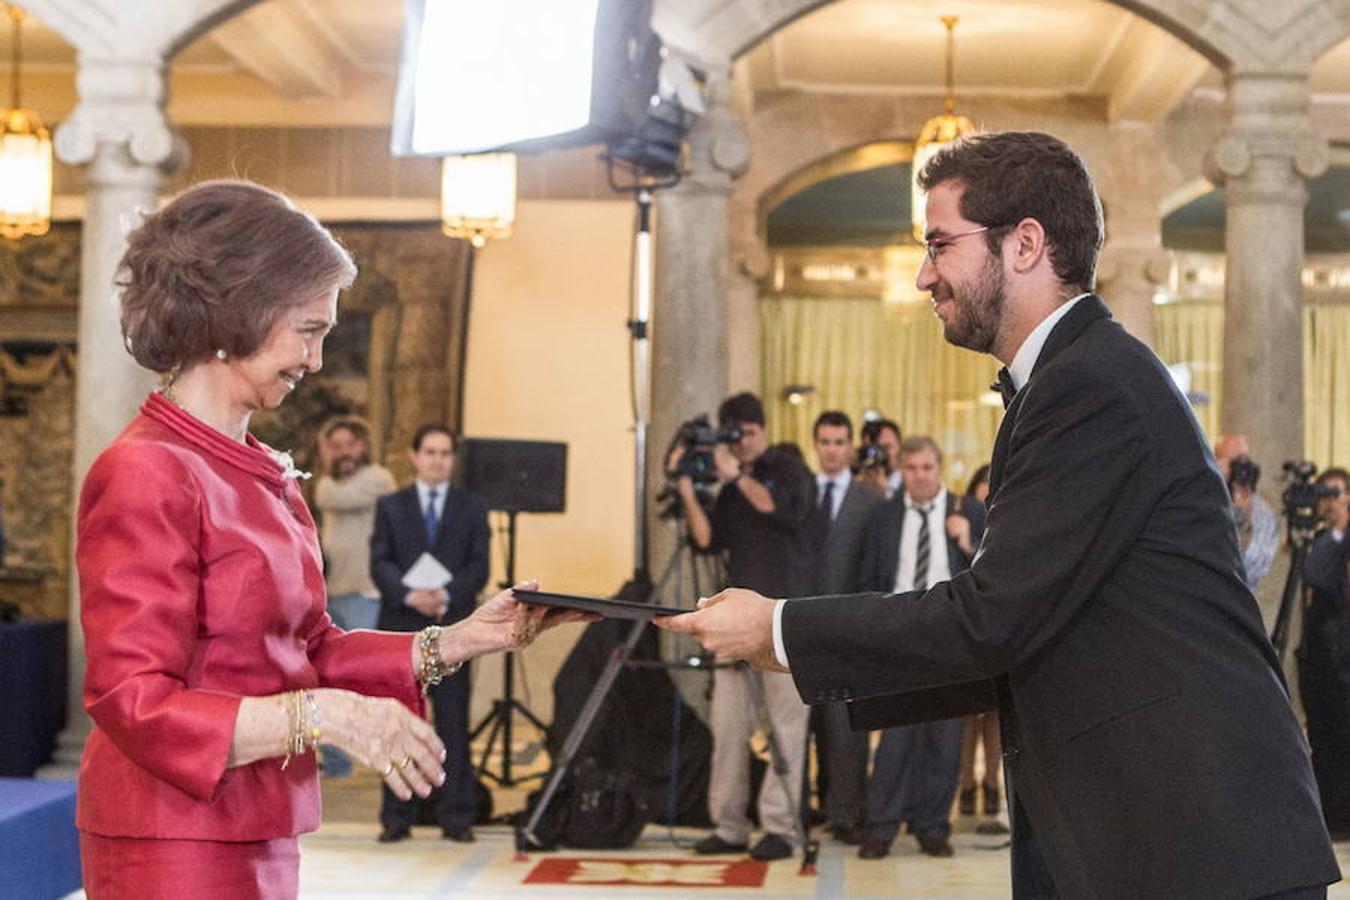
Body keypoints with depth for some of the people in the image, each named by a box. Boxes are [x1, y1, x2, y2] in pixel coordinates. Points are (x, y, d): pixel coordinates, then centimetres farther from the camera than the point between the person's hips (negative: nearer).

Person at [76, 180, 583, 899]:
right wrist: (321, 715, -26)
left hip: (259, 836, 8)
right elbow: (134, 703, -19)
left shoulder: (266, 476, 10)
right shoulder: (146, 475, -15)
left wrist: (456, 643, 4)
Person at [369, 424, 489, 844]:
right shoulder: (390, 506, 13)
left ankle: (456, 816, 3)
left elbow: (479, 567, 2)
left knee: (453, 723, -1)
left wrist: (446, 594, -16)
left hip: (452, 626, 0)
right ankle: (396, 816, 7)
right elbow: (380, 563, 1)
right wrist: (411, 595, -17)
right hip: (400, 628, 0)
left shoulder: (472, 508, 12)